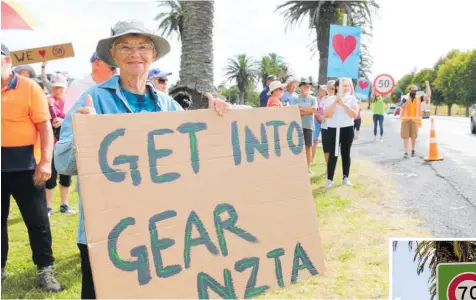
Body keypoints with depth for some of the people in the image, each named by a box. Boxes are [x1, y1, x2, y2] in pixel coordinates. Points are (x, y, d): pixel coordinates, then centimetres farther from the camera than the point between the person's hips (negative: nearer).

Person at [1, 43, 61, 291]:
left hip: (24, 166, -4)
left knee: (37, 220, 4)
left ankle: (45, 269, 17)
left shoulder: (29, 88, -5)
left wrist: (45, 161, -17)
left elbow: (44, 126, -9)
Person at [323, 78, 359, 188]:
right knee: (333, 154, -3)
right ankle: (329, 179, 1)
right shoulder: (330, 99, 1)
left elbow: (355, 114, -8)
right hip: (333, 129, -1)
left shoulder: (352, 98, 3)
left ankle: (346, 178, 17)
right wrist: (335, 102, -16)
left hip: (348, 129, 1)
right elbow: (327, 114, -9)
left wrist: (343, 104, -14)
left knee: (346, 154, 8)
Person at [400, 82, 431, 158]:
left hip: (415, 120, 1)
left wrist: (427, 85, -9)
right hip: (406, 119, -1)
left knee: (413, 136, 4)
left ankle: (413, 150, 25)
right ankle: (406, 152, -3)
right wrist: (409, 98, -18)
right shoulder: (405, 98, 4)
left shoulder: (419, 98, 7)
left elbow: (428, 95, -4)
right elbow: (403, 107, -11)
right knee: (406, 137, -4)